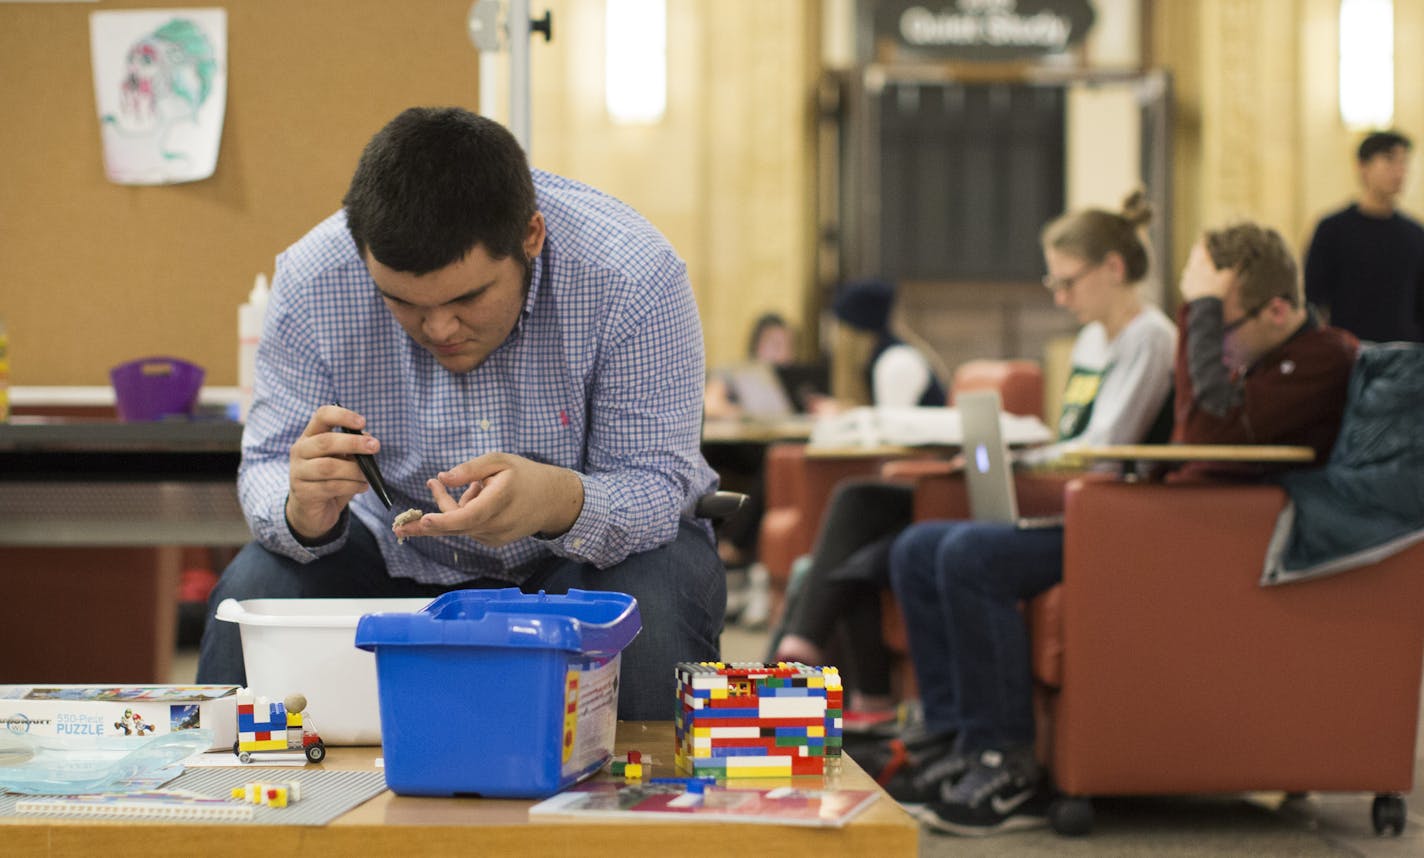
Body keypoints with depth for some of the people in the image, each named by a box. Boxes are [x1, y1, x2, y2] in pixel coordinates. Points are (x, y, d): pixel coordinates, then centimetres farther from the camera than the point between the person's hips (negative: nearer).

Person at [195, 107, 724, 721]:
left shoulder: (632, 278, -26)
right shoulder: (310, 283, -19)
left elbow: (658, 486, -23)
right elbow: (268, 470, -12)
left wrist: (562, 502, -47)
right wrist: (300, 512, -38)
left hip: (593, 553, -1)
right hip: (396, 558, 2)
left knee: (657, 603, -33)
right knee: (252, 593, -24)